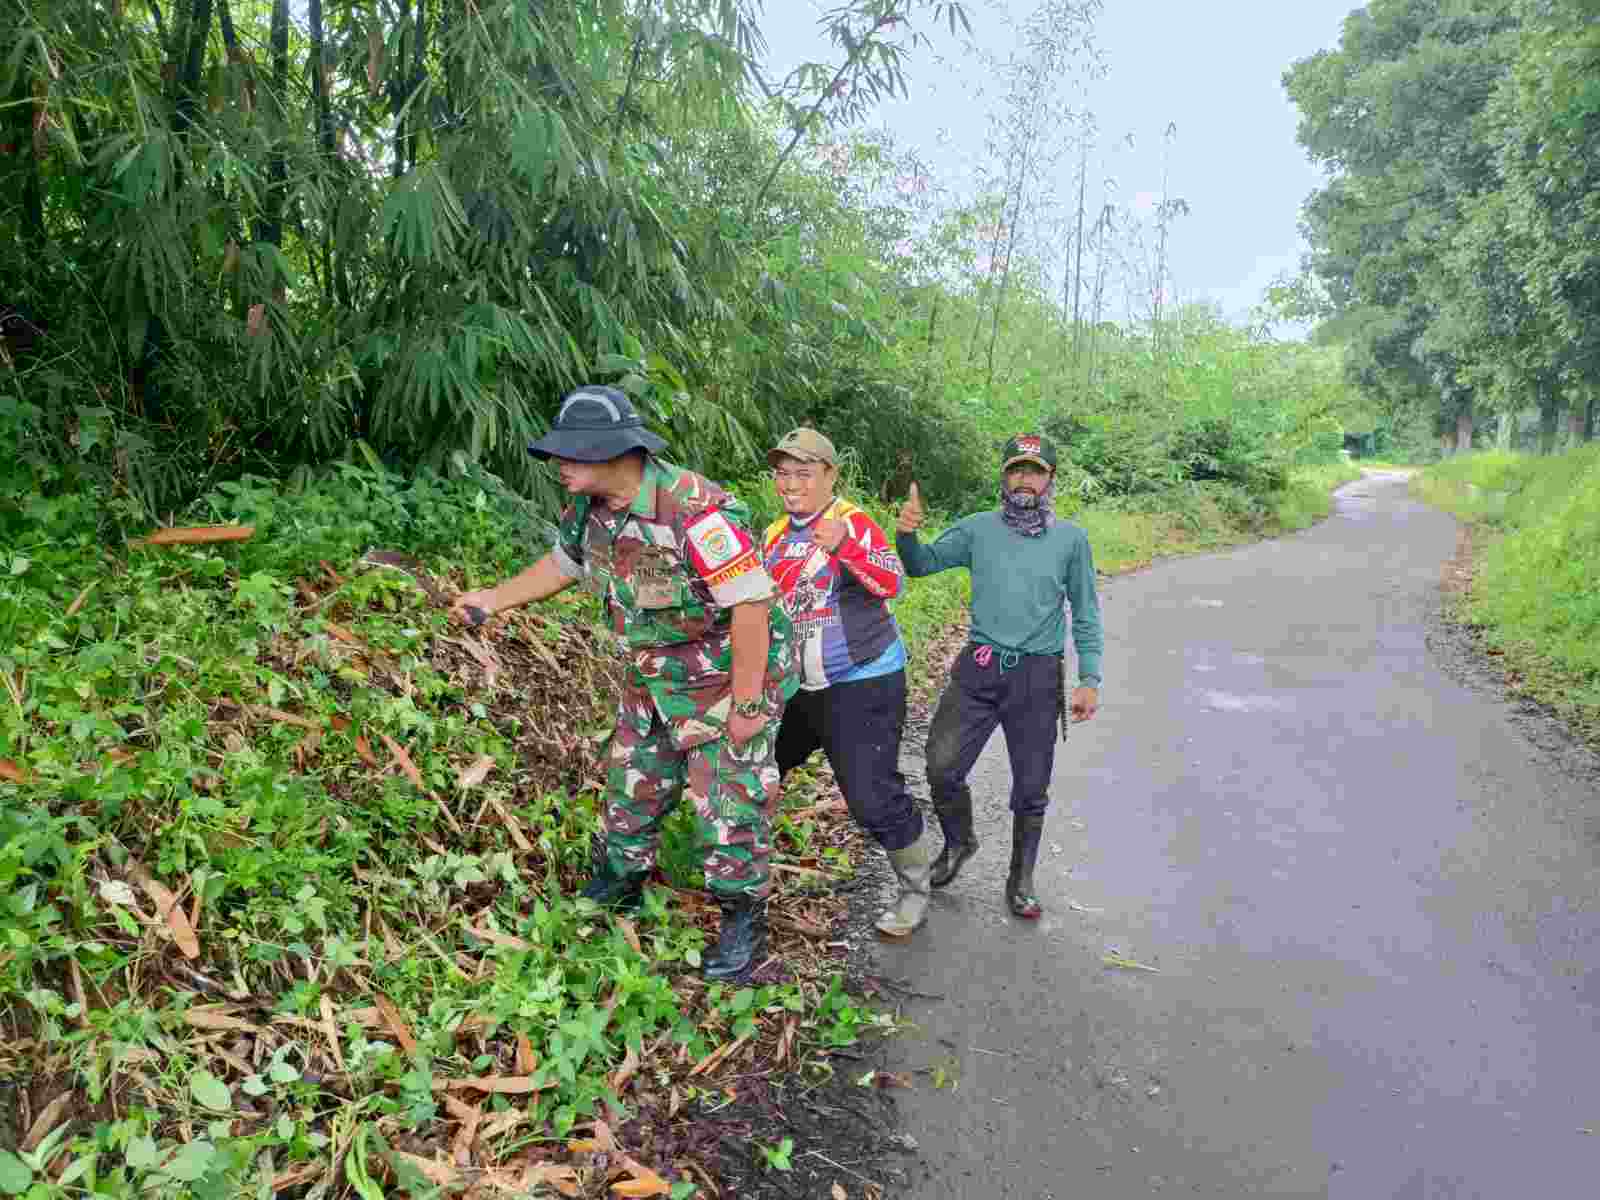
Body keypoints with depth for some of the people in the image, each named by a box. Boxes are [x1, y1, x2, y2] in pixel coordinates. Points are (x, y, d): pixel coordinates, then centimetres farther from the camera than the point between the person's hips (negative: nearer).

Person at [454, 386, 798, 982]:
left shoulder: (697, 512, -33)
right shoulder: (590, 508, -6)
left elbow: (752, 606, -30)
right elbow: (562, 563, 16)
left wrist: (747, 705, -25)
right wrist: (494, 598, 14)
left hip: (728, 679, -7)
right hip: (654, 679, 8)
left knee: (728, 804, -1)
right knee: (631, 783, 19)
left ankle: (744, 923, 20)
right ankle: (617, 886, 42)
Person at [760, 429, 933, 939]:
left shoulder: (853, 522, -13)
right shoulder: (774, 536, 9)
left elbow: (892, 583, -30)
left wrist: (846, 545, -45)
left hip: (862, 684, -7)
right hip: (795, 685, 8)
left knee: (872, 796, -8)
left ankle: (916, 891, 18)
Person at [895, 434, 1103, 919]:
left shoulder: (1071, 538, 2)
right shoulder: (978, 528, 3)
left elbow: (1086, 615, 6)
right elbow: (921, 564, 6)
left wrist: (1089, 680, 1)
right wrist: (906, 534, -16)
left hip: (1038, 676, 0)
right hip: (978, 667, 1)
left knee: (1031, 787, 9)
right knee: (942, 768, -4)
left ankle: (1021, 881, 30)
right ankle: (958, 842, 27)